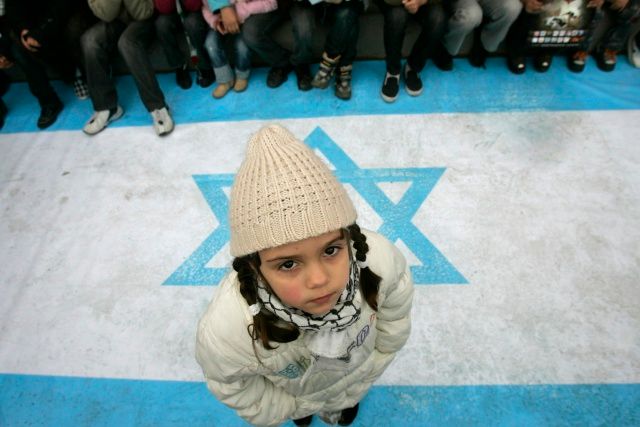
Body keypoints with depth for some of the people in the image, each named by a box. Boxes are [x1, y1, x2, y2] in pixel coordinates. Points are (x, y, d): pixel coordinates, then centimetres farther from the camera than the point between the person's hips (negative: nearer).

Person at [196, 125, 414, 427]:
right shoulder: (224, 331, -46)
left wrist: (376, 361, -1)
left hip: (356, 373, 1)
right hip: (294, 389, 0)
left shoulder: (380, 260, -42)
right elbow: (230, 385, -20)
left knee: (347, 401, 37)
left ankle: (346, 403, 74)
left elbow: (395, 309, -16)